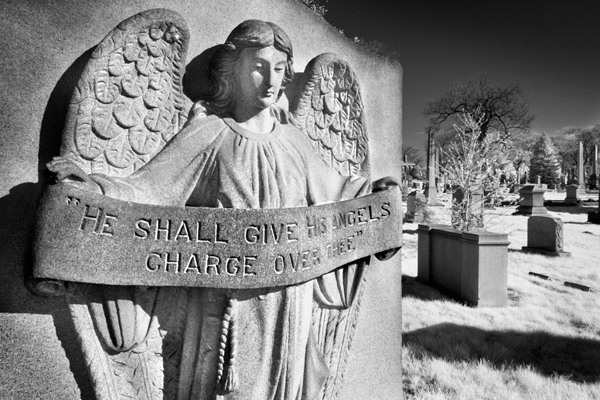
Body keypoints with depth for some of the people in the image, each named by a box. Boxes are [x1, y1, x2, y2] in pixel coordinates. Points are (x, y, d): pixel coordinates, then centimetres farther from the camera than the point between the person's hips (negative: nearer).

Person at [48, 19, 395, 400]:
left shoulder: (292, 138, 7)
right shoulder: (208, 133, -7)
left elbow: (328, 187, 22)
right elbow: (149, 189, -13)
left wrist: (368, 188, 26)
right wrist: (97, 186, -29)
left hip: (289, 299, 5)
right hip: (231, 297, -4)